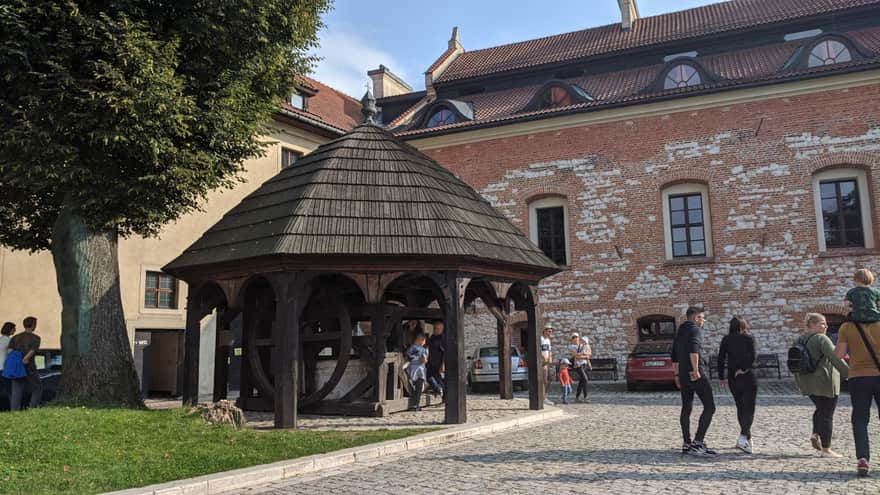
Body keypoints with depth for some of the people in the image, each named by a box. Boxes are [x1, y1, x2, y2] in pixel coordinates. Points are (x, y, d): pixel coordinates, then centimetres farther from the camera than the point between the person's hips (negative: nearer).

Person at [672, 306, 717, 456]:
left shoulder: (679, 332, 20)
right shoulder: (695, 329, -7)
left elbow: (674, 357, 23)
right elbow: (693, 350, -24)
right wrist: (696, 370, -21)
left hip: (683, 375, 9)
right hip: (697, 375, -9)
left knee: (686, 408, 10)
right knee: (709, 407, -6)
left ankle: (687, 444, 12)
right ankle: (698, 442, -13)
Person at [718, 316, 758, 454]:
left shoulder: (726, 339, 5)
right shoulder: (749, 338, -1)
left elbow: (721, 359, 2)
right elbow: (752, 357, -15)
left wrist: (722, 377, 8)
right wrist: (743, 369, -7)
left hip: (733, 379, 3)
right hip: (748, 377, -3)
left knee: (740, 408, 16)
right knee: (749, 408, -2)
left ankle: (748, 438, 23)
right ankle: (743, 437, -20)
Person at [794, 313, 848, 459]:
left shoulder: (798, 340, 11)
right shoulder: (821, 339, -14)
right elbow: (835, 358, -22)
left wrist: (799, 382, 25)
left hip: (807, 384, 7)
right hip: (825, 383, -7)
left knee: (820, 409, 24)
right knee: (827, 414, 1)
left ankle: (816, 433, 5)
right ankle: (826, 449, 5)